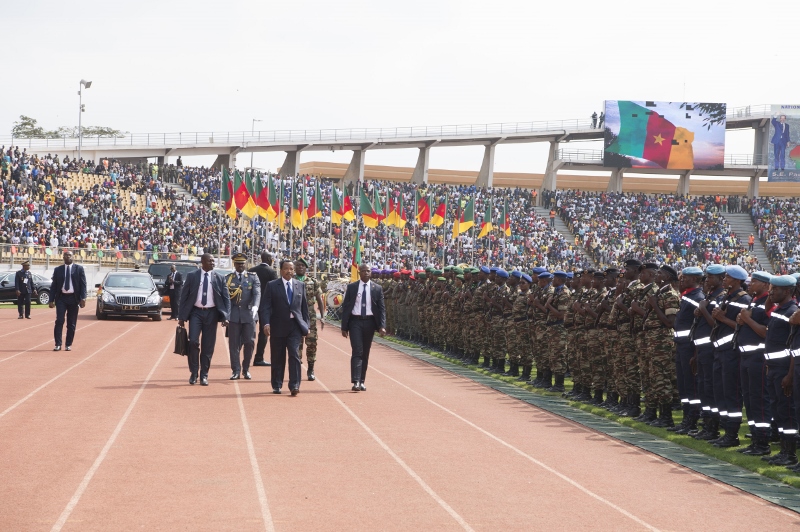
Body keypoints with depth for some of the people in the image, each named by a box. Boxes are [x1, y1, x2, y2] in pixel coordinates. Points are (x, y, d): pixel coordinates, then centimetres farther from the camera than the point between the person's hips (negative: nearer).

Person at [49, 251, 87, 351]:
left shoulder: (79, 269, 4)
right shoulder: (58, 270, 7)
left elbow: (83, 284, 1)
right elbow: (53, 286, 8)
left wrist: (83, 298, -10)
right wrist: (52, 300, 0)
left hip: (73, 298, 0)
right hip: (61, 298, 0)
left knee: (71, 323, 3)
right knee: (59, 321, -10)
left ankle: (68, 345, 11)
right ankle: (58, 344, -8)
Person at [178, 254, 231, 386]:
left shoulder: (219, 278, 3)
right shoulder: (192, 276, 1)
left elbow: (226, 298, 4)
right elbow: (183, 297, 4)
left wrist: (226, 317, -7)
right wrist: (181, 317, 0)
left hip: (211, 313, 1)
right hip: (196, 312, -1)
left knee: (208, 346, 3)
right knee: (193, 342, -13)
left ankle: (204, 375, 13)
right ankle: (194, 373, 3)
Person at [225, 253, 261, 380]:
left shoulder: (253, 277, 7)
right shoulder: (228, 278, 9)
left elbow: (257, 294, -7)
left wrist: (255, 306, -26)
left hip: (249, 314, 0)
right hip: (233, 316, 0)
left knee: (249, 342, 0)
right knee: (234, 344, 0)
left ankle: (246, 369, 15)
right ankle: (236, 371, 6)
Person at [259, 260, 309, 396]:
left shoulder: (300, 286, 10)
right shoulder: (272, 286, 1)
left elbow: (304, 307, 14)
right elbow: (265, 307, -5)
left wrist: (306, 325, 9)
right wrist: (266, 323, -17)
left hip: (295, 326, 1)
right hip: (278, 327, -1)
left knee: (294, 354, -10)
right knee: (277, 358, 6)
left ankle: (294, 386, -12)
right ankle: (277, 386, 18)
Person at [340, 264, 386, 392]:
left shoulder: (377, 289, 4)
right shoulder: (351, 287, 3)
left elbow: (381, 309, 3)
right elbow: (345, 307, 3)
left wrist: (382, 326, -9)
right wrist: (344, 327, -2)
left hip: (369, 322, 2)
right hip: (355, 321, -2)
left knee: (365, 353, 8)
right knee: (357, 351, -12)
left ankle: (362, 381, 15)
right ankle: (356, 382, -18)